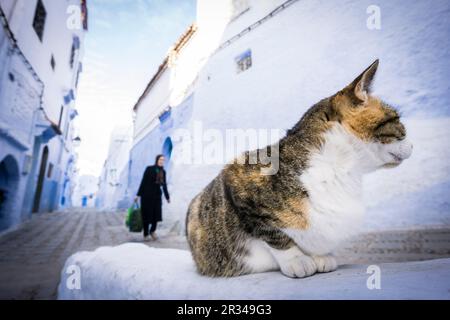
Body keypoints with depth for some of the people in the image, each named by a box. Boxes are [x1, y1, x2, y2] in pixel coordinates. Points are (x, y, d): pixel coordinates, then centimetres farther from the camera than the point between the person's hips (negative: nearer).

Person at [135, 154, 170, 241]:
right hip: (147, 195, -4)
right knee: (146, 215, 2)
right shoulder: (149, 169, -8)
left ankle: (152, 231, 25)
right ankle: (145, 234, 18)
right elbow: (143, 182, -8)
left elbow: (164, 185, 13)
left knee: (156, 214, 1)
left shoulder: (163, 172, 6)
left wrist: (167, 197, 17)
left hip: (157, 196, 4)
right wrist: (138, 195, -10)